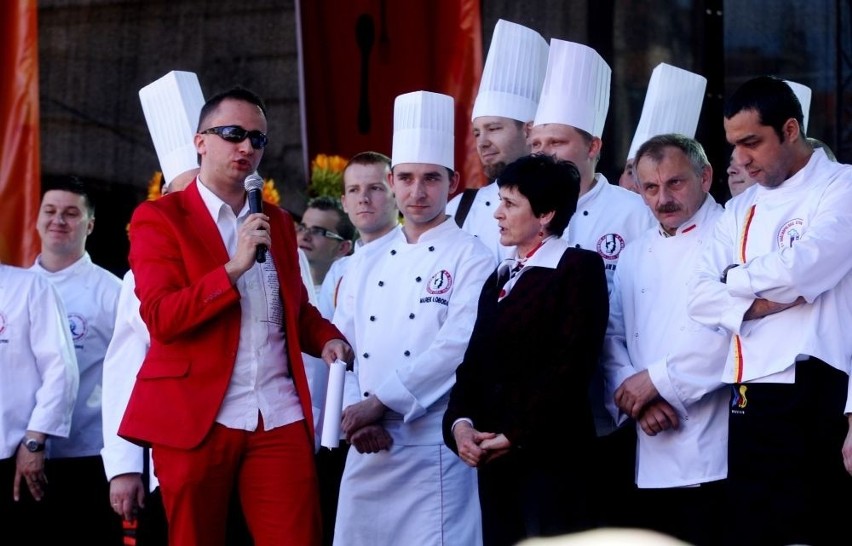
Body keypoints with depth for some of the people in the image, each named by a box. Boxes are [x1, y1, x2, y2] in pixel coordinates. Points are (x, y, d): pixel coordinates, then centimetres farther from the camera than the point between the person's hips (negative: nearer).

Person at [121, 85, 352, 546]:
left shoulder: (277, 223, 18)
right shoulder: (160, 218, 0)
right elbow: (160, 317, -11)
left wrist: (326, 338, 4)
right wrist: (234, 267, -20)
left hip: (280, 417, 4)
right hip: (195, 417, -4)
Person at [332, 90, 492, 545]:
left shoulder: (470, 257, -2)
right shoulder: (366, 261, 15)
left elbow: (457, 345, -14)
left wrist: (380, 403, -15)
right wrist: (358, 417, -6)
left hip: (434, 448, -5)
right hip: (368, 449, 5)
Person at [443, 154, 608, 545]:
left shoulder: (578, 267, -3)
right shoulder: (498, 281, 22)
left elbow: (571, 365, -13)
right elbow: (475, 362, 14)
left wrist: (516, 436, -15)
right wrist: (459, 422, -5)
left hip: (552, 454, -7)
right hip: (493, 457, 7)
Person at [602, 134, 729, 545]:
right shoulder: (634, 256, 19)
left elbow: (730, 331, -16)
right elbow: (613, 339, 13)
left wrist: (656, 380, -11)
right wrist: (637, 399, -6)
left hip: (709, 454, -6)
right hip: (649, 456, 6)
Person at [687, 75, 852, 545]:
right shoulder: (741, 210, 18)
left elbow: (798, 271, -16)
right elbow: (701, 298, 7)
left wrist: (736, 280, 2)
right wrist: (757, 302, -11)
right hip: (749, 396, 6)